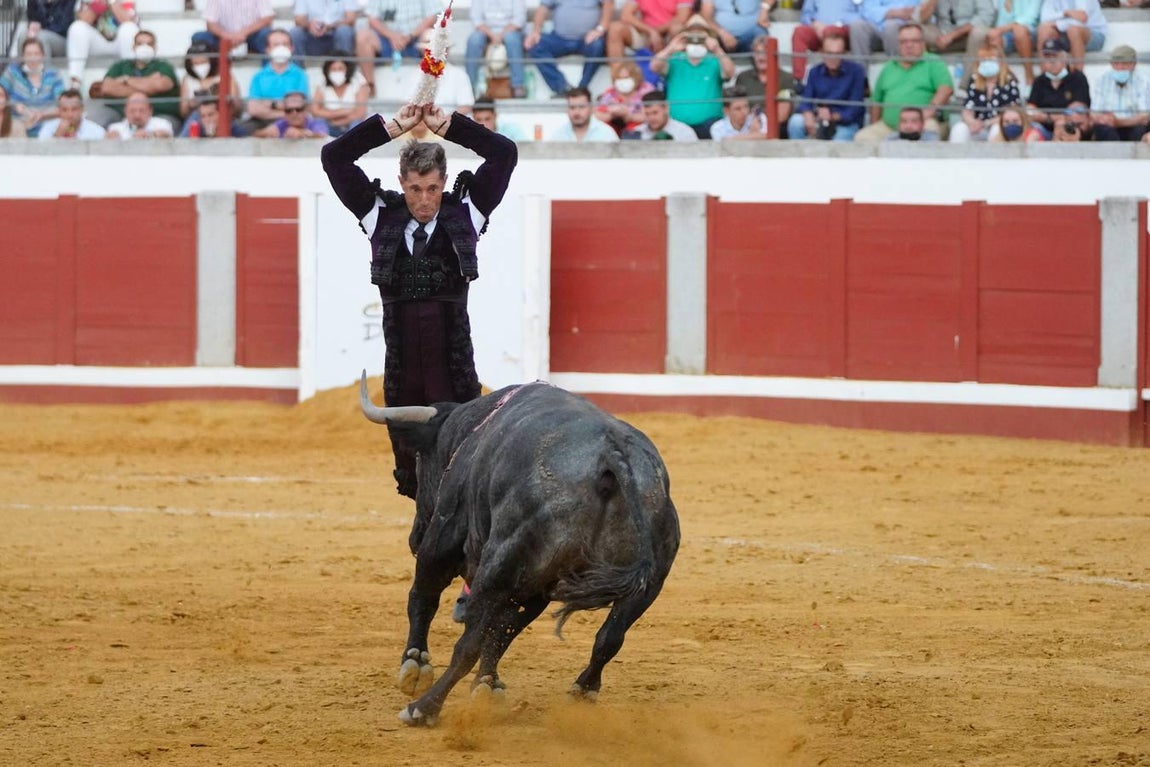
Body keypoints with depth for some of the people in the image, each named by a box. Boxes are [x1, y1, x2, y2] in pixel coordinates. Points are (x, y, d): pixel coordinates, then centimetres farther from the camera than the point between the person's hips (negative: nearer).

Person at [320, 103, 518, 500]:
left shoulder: (465, 213, 5)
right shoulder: (381, 216, 8)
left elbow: (505, 153, 0)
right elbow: (333, 156, 5)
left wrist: (446, 124, 0)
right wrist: (394, 125, 2)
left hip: (456, 374, -2)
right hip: (401, 374, 2)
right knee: (412, 477, 6)